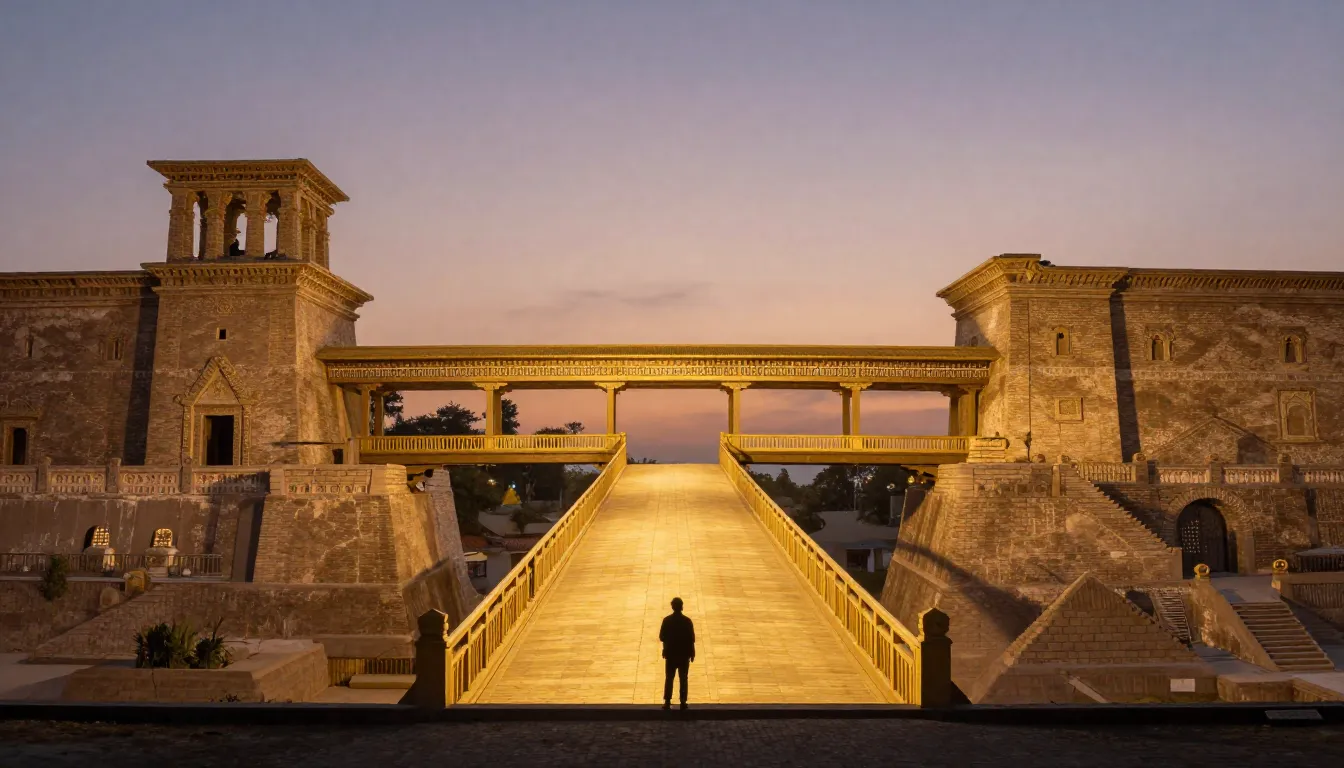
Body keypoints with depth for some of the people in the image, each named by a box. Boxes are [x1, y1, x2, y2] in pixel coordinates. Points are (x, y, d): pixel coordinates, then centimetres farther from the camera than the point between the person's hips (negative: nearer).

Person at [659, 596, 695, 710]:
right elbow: (691, 639, -7)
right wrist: (692, 653, 4)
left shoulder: (667, 620, -9)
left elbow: (661, 637, -5)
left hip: (670, 654, 1)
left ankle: (667, 702, 10)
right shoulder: (687, 621, -11)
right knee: (683, 679, 9)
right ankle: (683, 702, 11)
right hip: (684, 654, -1)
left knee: (669, 678, 11)